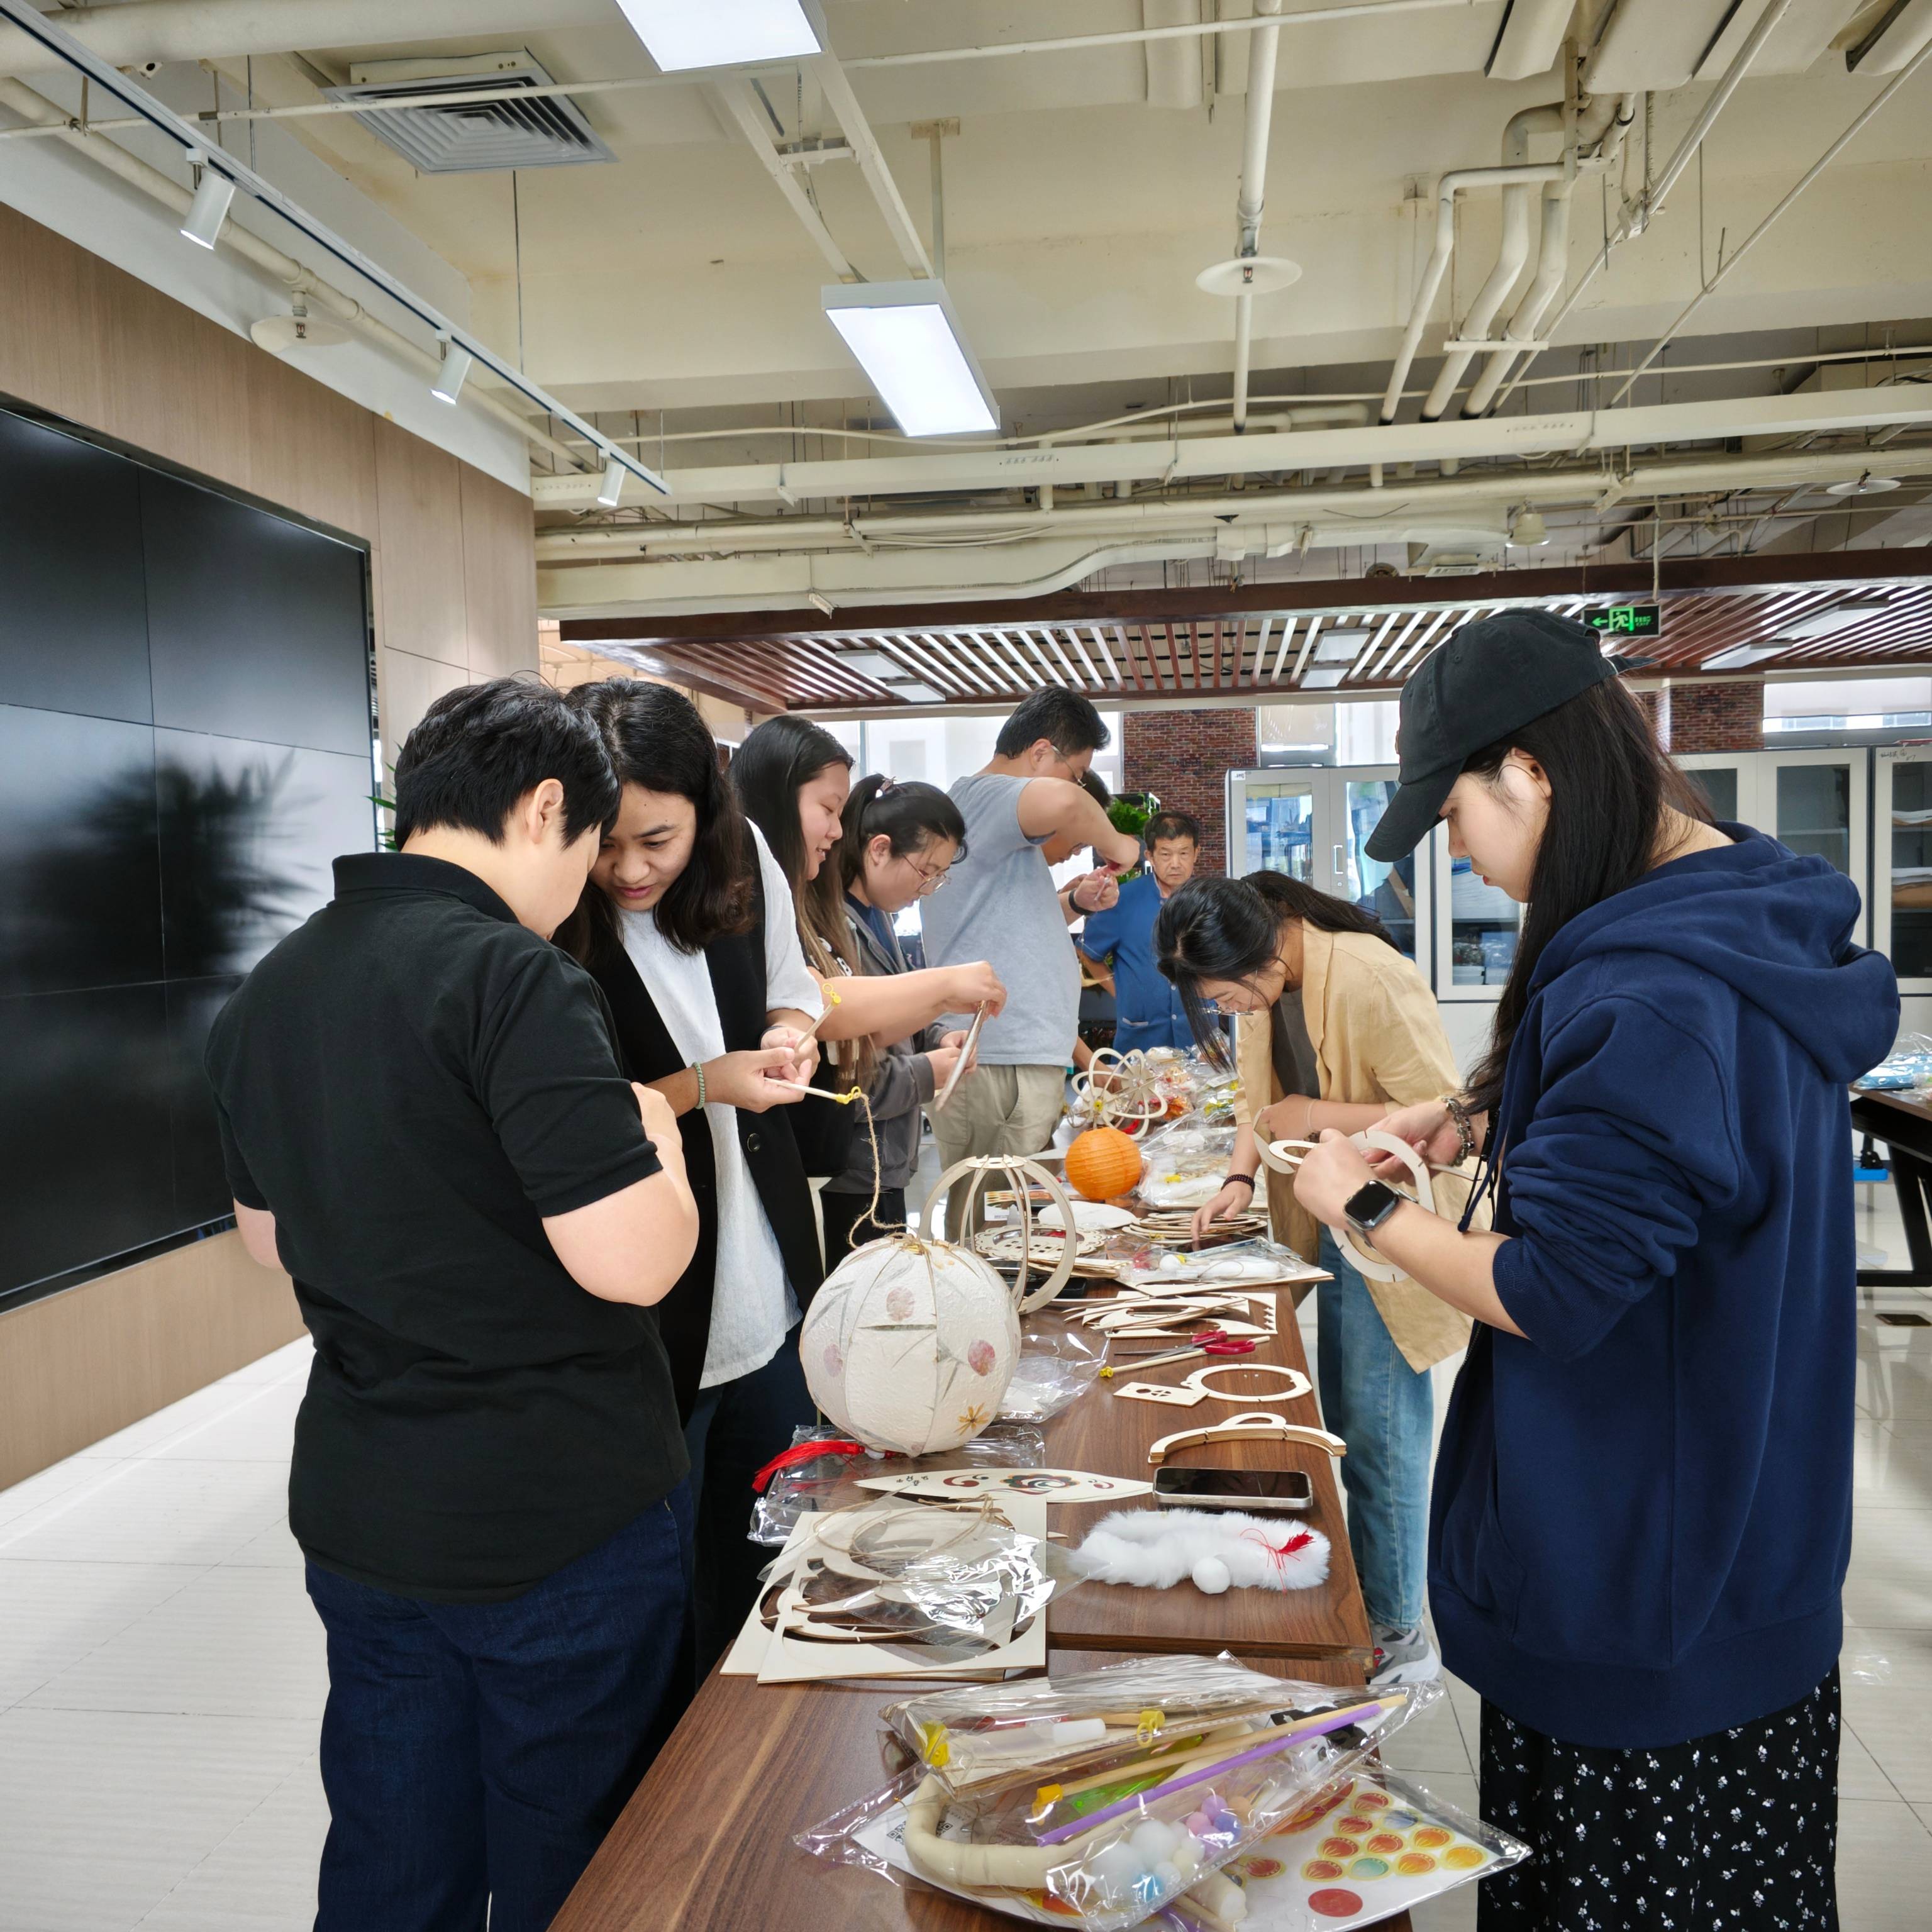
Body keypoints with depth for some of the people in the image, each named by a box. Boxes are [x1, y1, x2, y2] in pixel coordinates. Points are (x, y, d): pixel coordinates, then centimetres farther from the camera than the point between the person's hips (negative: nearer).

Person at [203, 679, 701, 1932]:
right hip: (562, 1520, -7)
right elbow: (633, 1259, -26)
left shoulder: (271, 990, 4)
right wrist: (656, 1134, -7)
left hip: (356, 1511, 7)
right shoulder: (515, 980, -22)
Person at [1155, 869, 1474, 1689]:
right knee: (1341, 1429, 15)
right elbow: (1257, 1100, 12)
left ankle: (1398, 1636, 17)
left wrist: (1318, 1115, -24)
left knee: (1377, 1437, 1)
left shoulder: (1370, 978, -24)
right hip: (1316, 1233, 8)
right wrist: (1240, 1178, -4)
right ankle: (1351, 1608, 29)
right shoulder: (1264, 988, 2)